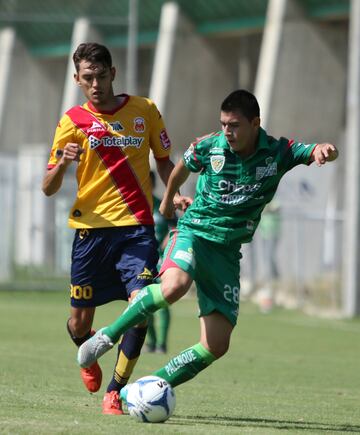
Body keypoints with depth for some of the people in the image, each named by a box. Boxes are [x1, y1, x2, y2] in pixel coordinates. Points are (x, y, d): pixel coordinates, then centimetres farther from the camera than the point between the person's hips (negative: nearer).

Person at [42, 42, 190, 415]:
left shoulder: (144, 110, 5)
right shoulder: (73, 121, 2)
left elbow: (164, 160, 18)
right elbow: (48, 189, 1)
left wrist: (174, 195, -2)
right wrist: (62, 163, -20)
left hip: (137, 228, 0)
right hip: (91, 228, 0)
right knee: (80, 323, 3)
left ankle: (115, 391, -7)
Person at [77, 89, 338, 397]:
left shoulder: (278, 153, -5)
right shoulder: (209, 147, -5)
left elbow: (316, 152, -16)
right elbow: (183, 168, 16)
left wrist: (323, 150, -40)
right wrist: (168, 199, 33)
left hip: (228, 250, 2)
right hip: (194, 232, -2)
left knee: (216, 346, -5)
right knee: (174, 286, -38)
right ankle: (109, 335, -20)